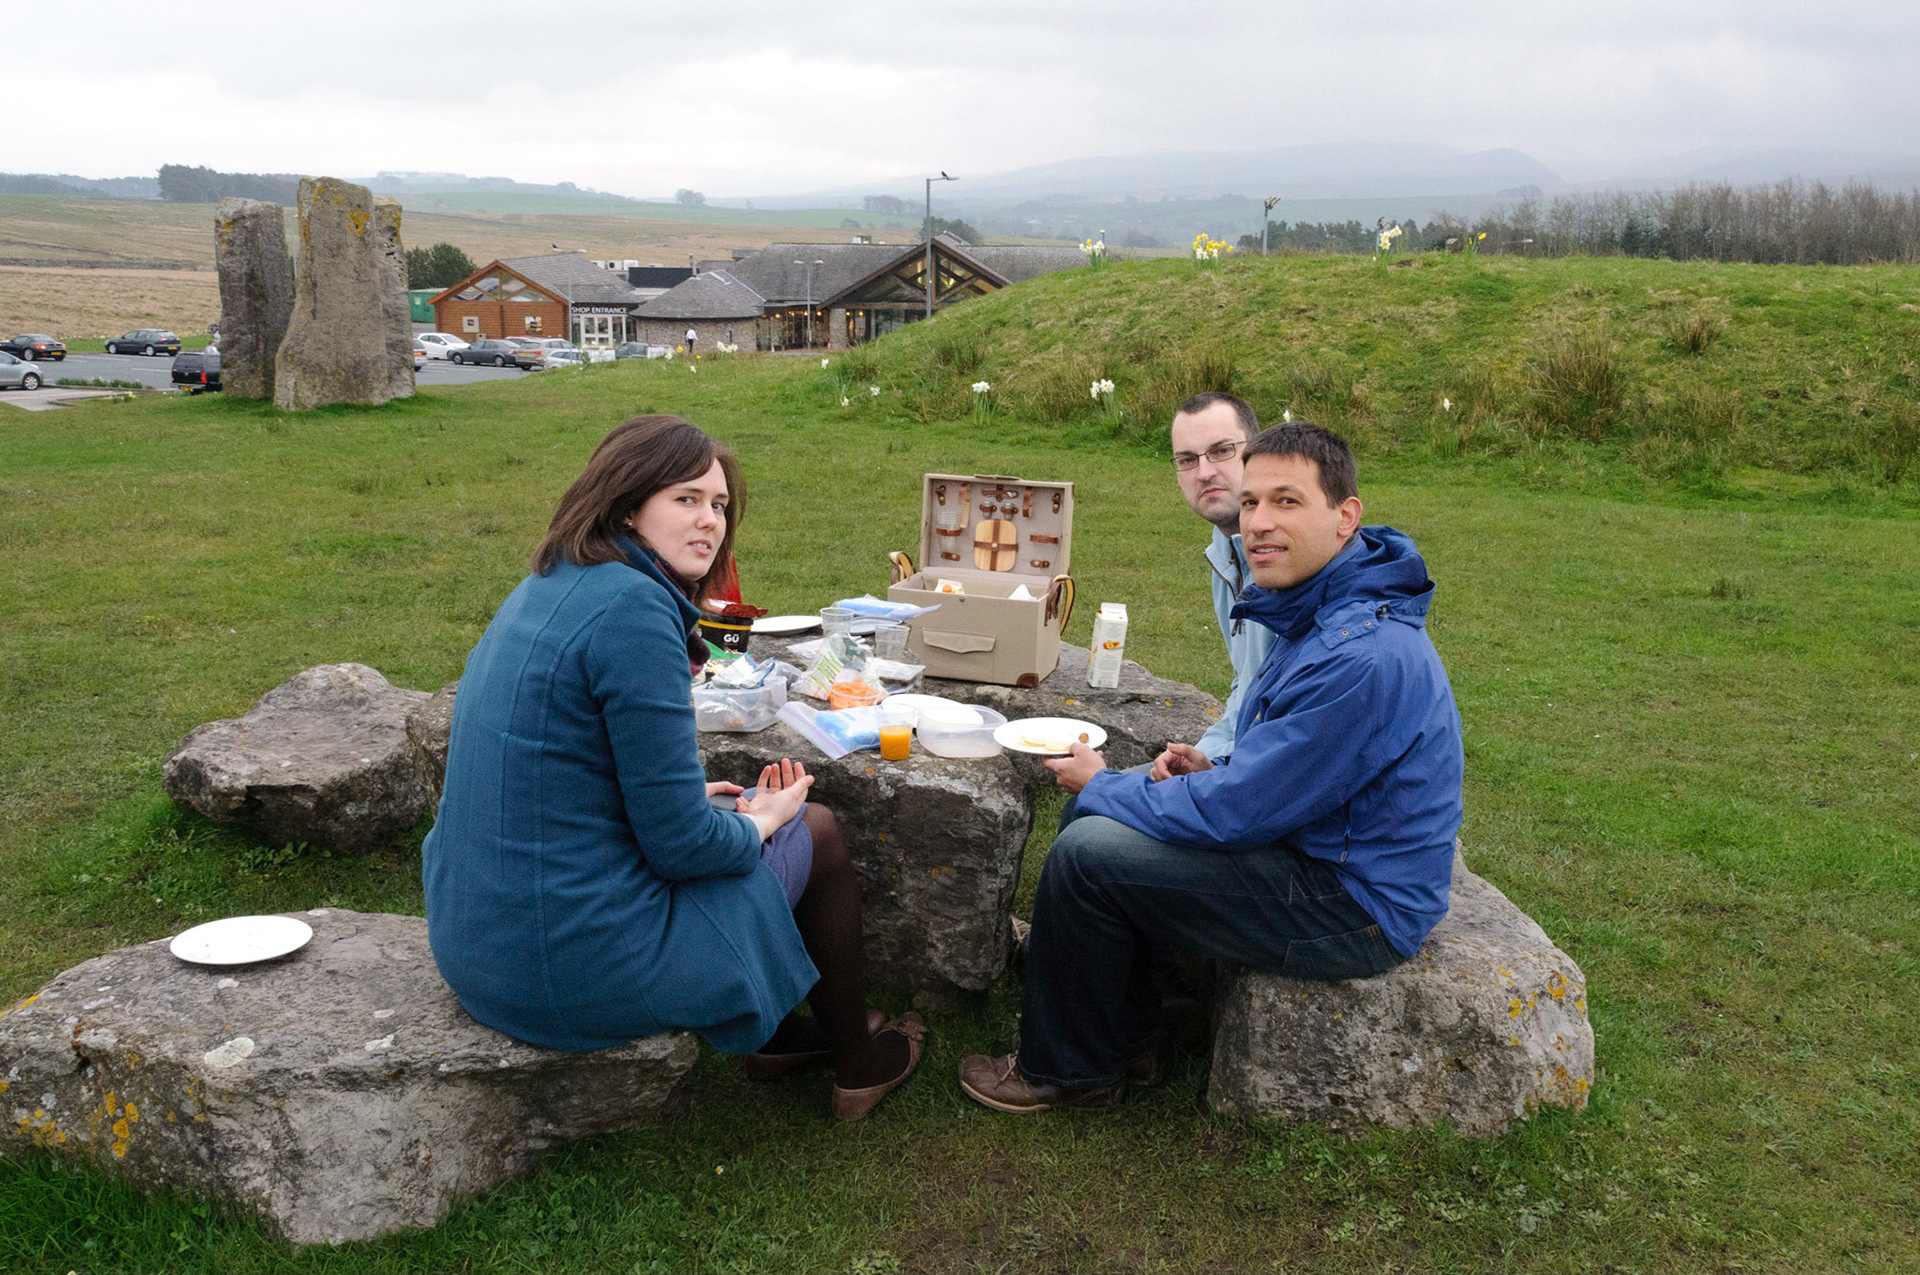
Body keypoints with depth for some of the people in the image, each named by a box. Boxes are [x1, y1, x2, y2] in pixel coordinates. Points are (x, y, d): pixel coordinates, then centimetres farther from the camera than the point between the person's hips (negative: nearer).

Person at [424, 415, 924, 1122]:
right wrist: (759, 823, 0)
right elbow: (682, 845, -20)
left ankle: (775, 1032, 42)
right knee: (818, 832, 11)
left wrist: (686, 796, 16)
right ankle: (859, 1063, 31)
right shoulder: (634, 607, -22)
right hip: (574, 968, -9)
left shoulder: (545, 589, 7)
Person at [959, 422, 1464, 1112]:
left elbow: (1233, 814, -26)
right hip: (1323, 851, 10)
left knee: (1087, 853, -16)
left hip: (1356, 909, -10)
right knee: (1098, 812, 13)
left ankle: (1069, 1071, 7)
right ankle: (1129, 1032, 22)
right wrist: (1217, 773, -1)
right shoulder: (1320, 611, 4)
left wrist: (1100, 787, -9)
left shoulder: (1363, 656, -29)